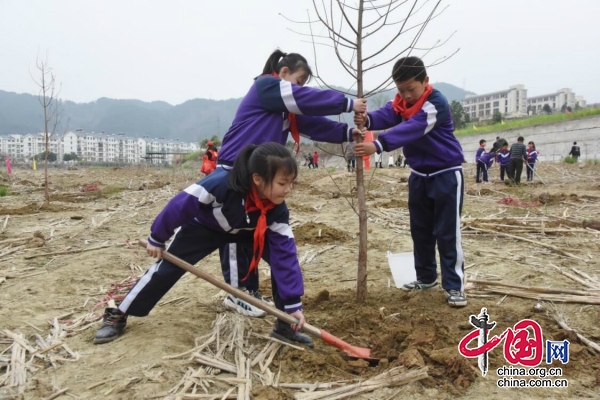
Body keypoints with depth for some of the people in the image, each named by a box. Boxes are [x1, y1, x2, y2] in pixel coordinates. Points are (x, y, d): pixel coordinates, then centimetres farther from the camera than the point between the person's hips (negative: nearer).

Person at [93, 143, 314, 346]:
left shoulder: (277, 210, -30)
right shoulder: (220, 184, -43)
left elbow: (286, 253, -27)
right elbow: (180, 205, -30)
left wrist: (293, 303, -29)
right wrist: (157, 239, -15)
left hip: (247, 231, 3)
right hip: (203, 225, -2)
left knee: (280, 255, -17)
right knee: (166, 268, -3)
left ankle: (284, 324, -5)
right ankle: (117, 315, 18)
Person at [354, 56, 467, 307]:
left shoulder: (436, 104, -22)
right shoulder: (401, 102, 2)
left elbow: (411, 129, -37)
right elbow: (387, 116, -18)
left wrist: (378, 145, -50)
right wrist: (367, 120, -42)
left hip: (446, 174, -7)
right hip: (419, 175, 7)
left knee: (447, 232, -4)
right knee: (419, 229, 13)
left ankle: (455, 286, 7)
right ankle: (426, 277, 28)